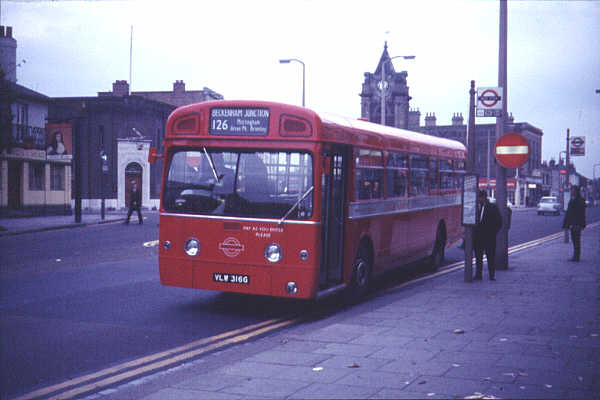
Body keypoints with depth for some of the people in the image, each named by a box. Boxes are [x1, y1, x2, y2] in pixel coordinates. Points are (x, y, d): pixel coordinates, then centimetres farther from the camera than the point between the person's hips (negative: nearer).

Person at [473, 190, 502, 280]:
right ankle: (478, 274, 13)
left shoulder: (493, 207, -1)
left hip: (489, 236, -3)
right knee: (478, 256, 6)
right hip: (478, 236, 3)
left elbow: (499, 222, 1)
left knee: (491, 256, 3)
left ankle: (492, 275, 10)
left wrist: (493, 232, -6)